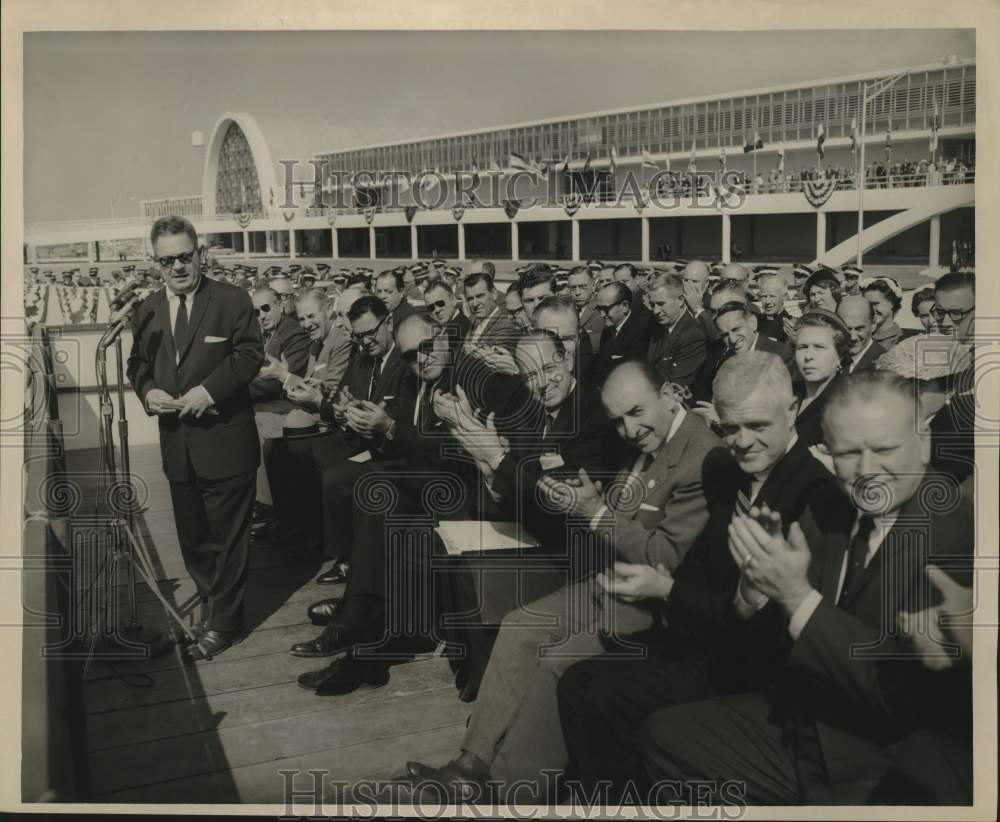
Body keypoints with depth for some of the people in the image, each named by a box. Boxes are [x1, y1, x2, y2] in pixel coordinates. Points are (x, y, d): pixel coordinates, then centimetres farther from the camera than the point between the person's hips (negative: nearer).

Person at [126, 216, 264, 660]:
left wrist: (210, 389, -21)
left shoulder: (232, 300, -6)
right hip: (177, 443, 6)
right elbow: (137, 363, 14)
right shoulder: (146, 310, 10)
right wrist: (147, 390, -8)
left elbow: (250, 353, -10)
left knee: (228, 536, 4)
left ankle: (222, 622, 17)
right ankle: (211, 602, 34)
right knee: (192, 536, 16)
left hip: (224, 439, -5)